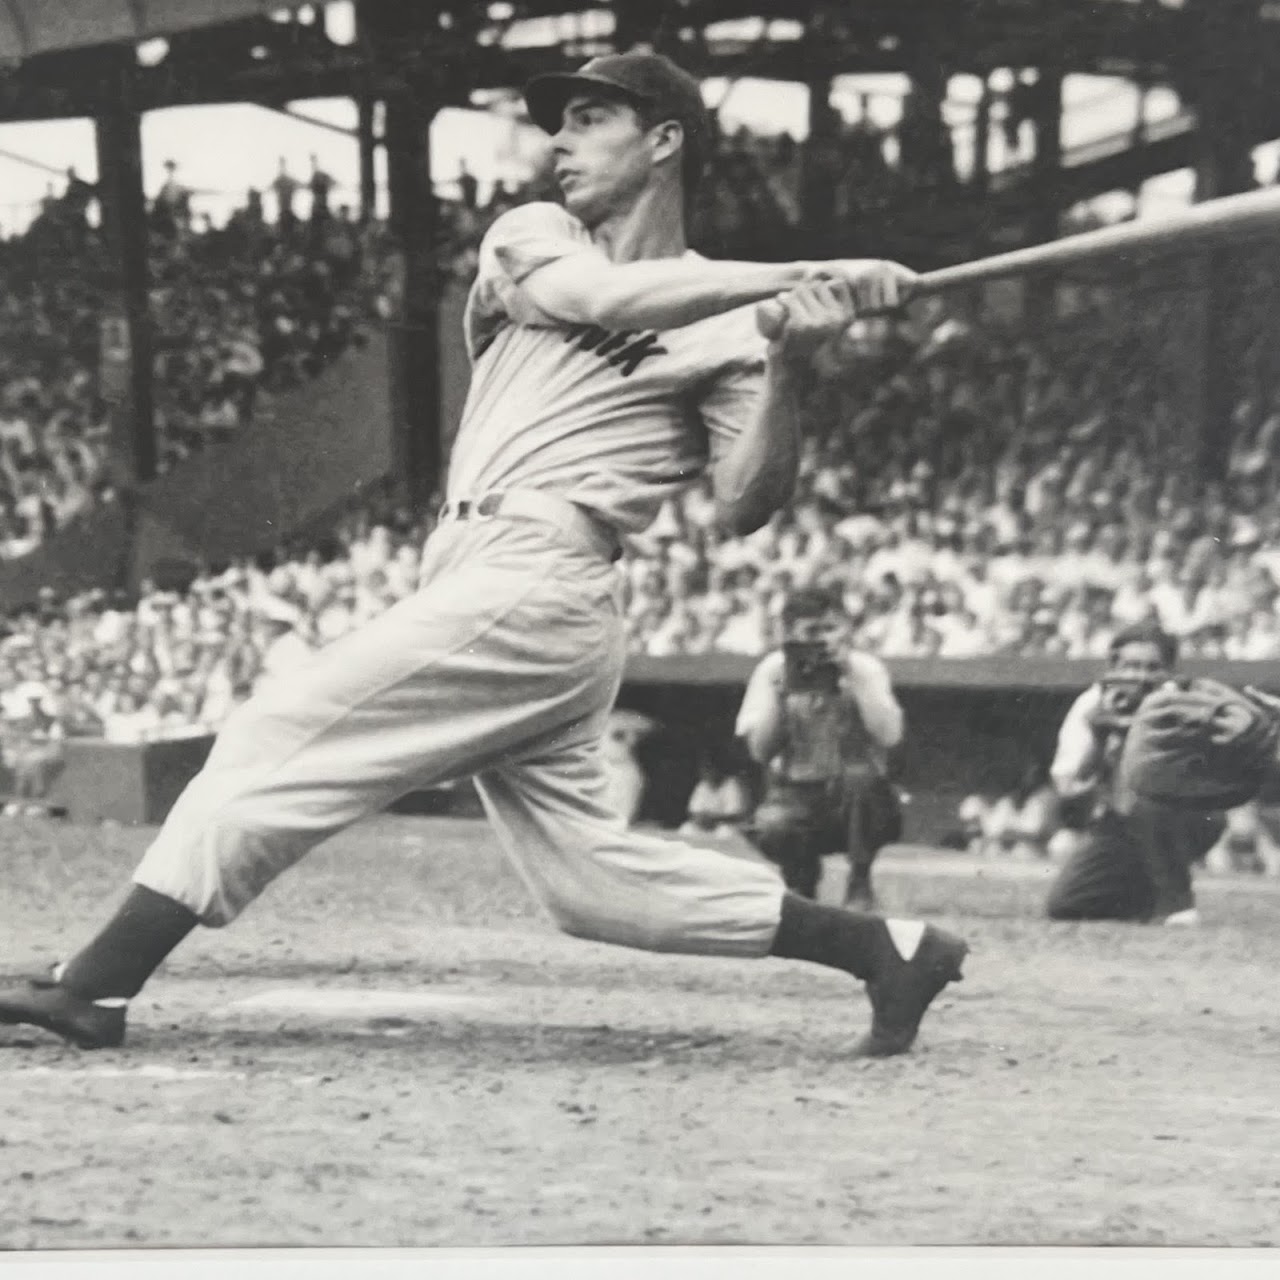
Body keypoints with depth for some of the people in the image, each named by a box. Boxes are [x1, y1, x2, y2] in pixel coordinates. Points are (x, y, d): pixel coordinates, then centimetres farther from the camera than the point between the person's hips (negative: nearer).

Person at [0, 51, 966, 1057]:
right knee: (584, 869, 6)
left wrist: (791, 368, -23)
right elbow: (594, 299, -6)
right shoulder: (530, 237, 17)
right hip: (480, 578, 7)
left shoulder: (727, 327, 2)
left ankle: (97, 984, -11)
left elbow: (745, 506, -8)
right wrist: (799, 275, -12)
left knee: (279, 740, -12)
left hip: (532, 586, -7)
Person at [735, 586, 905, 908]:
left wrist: (853, 676, -20)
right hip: (796, 795, 1)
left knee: (861, 773, -35)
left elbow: (889, 736, -20)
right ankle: (801, 878, 5)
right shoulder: (773, 669, -2)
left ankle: (860, 882, -11)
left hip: (854, 800, -1)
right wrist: (782, 690, -17)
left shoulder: (865, 668, -4)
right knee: (770, 828, -33)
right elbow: (760, 751, -9)